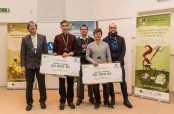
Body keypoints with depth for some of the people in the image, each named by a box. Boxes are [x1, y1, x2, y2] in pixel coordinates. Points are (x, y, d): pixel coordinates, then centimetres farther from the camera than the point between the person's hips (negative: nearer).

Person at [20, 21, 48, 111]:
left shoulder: (43, 37, 4)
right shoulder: (25, 39, 3)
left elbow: (46, 51, 4)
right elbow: (22, 53, 1)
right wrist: (23, 66, -5)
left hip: (40, 64, 0)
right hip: (29, 64, 0)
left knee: (42, 83, 6)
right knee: (29, 84, 6)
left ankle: (42, 101, 21)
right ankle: (29, 102, 19)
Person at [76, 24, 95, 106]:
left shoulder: (92, 40, 7)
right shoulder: (77, 40, 7)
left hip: (90, 62, 0)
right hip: (80, 63, 0)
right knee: (80, 80, 4)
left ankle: (91, 97, 15)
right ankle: (80, 98, 13)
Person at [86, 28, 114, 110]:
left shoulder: (105, 45, 6)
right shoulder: (90, 45, 3)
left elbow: (108, 56, 5)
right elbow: (87, 56, 1)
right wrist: (92, 61, -17)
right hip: (94, 68, -1)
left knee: (106, 85, 4)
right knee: (95, 86, 5)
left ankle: (106, 101, 19)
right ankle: (97, 102, 19)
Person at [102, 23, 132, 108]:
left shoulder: (121, 39, 6)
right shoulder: (105, 40, 2)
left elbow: (123, 51, 0)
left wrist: (119, 61, -12)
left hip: (119, 63, 1)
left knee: (123, 81, 2)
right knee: (110, 81, 6)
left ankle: (126, 99, 9)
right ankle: (112, 98, 20)